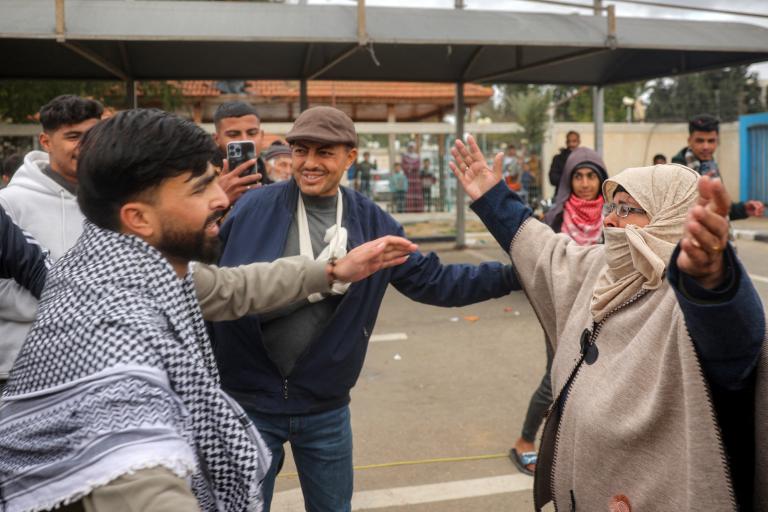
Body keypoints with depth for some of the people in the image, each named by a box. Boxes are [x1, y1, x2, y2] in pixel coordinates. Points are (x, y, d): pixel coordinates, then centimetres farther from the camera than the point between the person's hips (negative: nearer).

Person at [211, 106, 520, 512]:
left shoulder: (372, 223, -2)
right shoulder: (253, 209, -10)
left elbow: (433, 281, 1)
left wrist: (513, 274, -6)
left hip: (325, 407, 3)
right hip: (248, 401, -2)